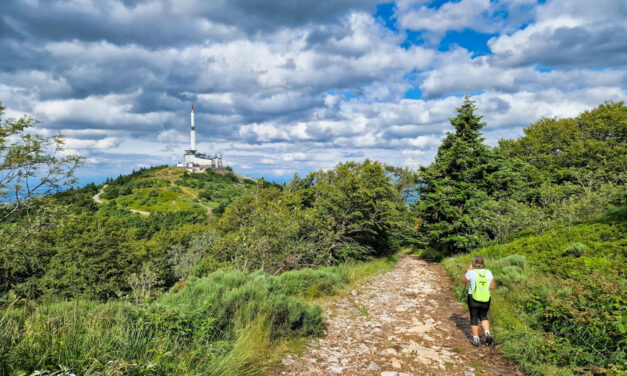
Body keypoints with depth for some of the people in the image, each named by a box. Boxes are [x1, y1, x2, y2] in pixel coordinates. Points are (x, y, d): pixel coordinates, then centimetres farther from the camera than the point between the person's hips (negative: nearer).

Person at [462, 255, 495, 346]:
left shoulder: (471, 273, -13)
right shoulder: (488, 272, -3)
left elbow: (463, 281, 2)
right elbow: (492, 286, 2)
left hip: (473, 299, -3)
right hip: (486, 299, 3)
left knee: (474, 318, 9)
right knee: (483, 317, 22)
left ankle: (476, 340, 13)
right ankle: (487, 334, 4)